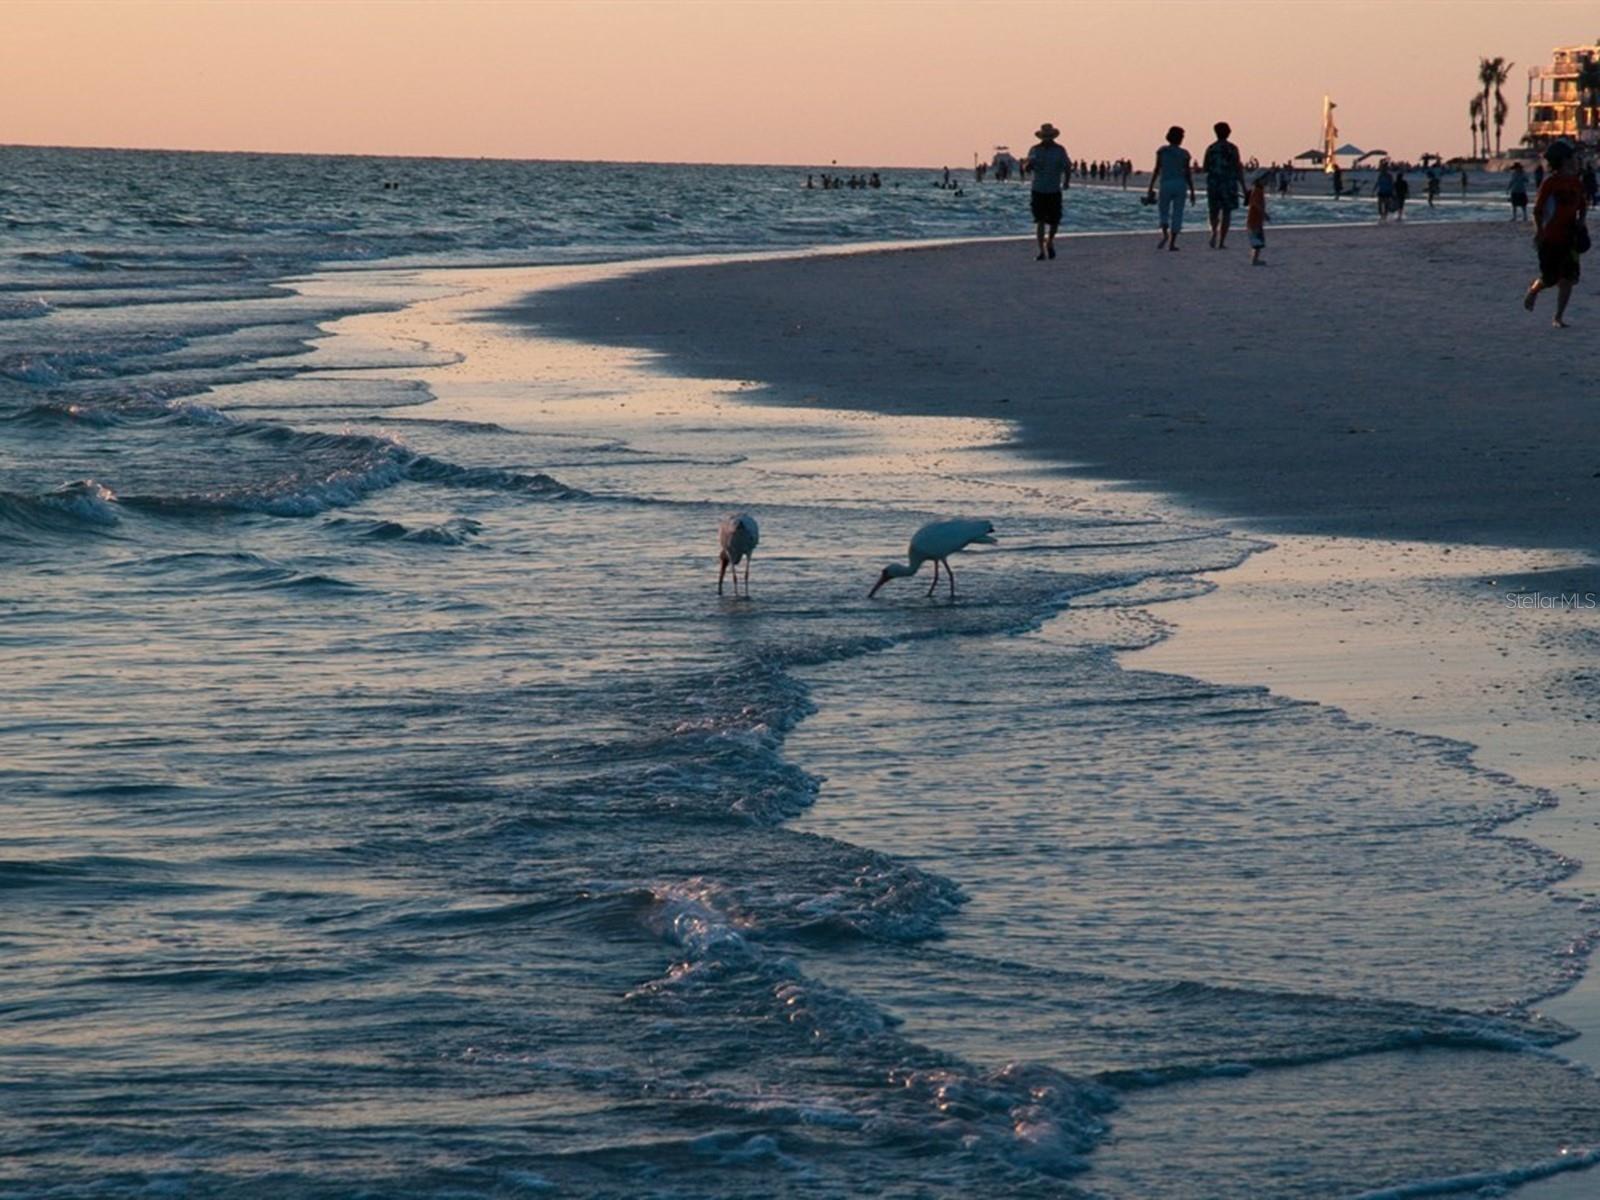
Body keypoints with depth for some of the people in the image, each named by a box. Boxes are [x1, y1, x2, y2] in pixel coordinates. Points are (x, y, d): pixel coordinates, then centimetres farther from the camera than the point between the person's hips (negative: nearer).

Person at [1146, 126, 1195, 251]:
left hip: (1165, 184, 0)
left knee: (1164, 212, 12)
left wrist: (1150, 189, 0)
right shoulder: (1184, 154, 1)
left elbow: (1157, 170, -2)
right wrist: (1192, 191, 7)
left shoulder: (1162, 151, 0)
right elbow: (1188, 174, 1)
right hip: (1180, 184, 0)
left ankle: (1165, 233, -16)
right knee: (1177, 214, 5)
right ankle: (1172, 243, 0)